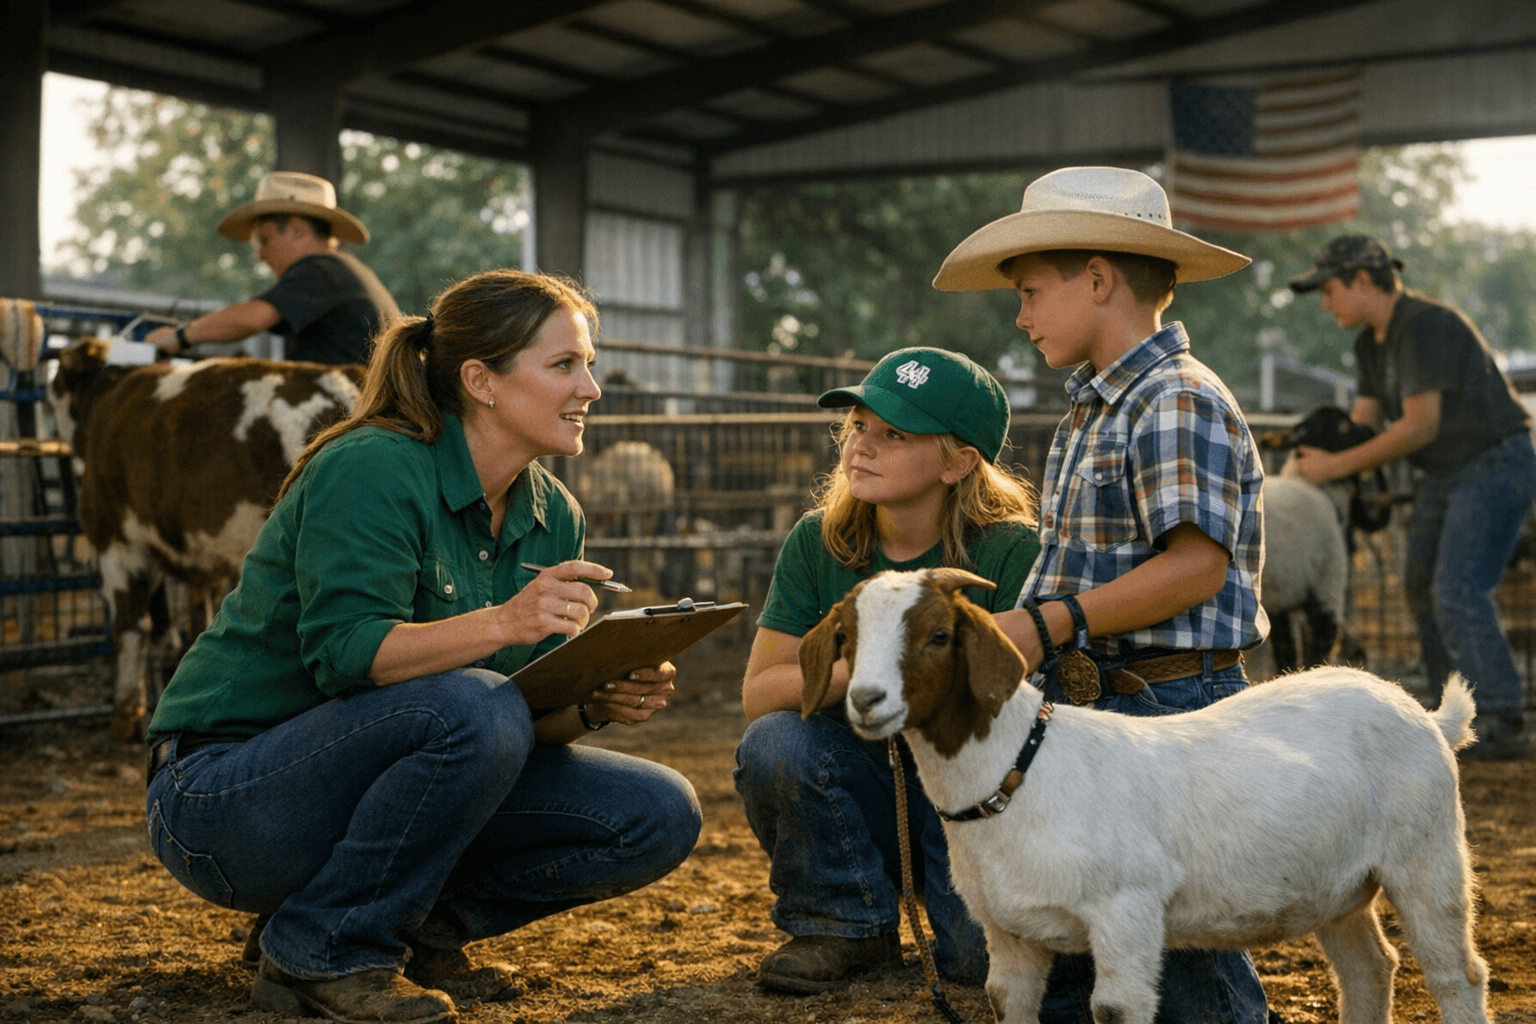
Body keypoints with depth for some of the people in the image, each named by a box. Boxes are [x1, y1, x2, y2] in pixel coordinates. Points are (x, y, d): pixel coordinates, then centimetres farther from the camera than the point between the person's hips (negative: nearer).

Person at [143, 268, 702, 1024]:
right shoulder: (372, 469, -18)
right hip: (230, 787, -7)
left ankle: (421, 929, 4)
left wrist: (598, 702, -18)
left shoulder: (552, 516, 4)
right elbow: (343, 654, -28)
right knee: (470, 708, -35)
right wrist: (499, 625, -41)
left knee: (659, 817, -7)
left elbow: (533, 711, 4)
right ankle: (321, 956, -17)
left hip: (377, 781, 7)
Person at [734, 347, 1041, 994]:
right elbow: (759, 692, -9)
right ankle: (848, 926, -3)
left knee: (991, 953, -26)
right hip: (868, 786, 3)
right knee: (773, 743, -27)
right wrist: (855, 669, -25)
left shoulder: (1011, 553, -14)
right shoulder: (819, 542, -4)